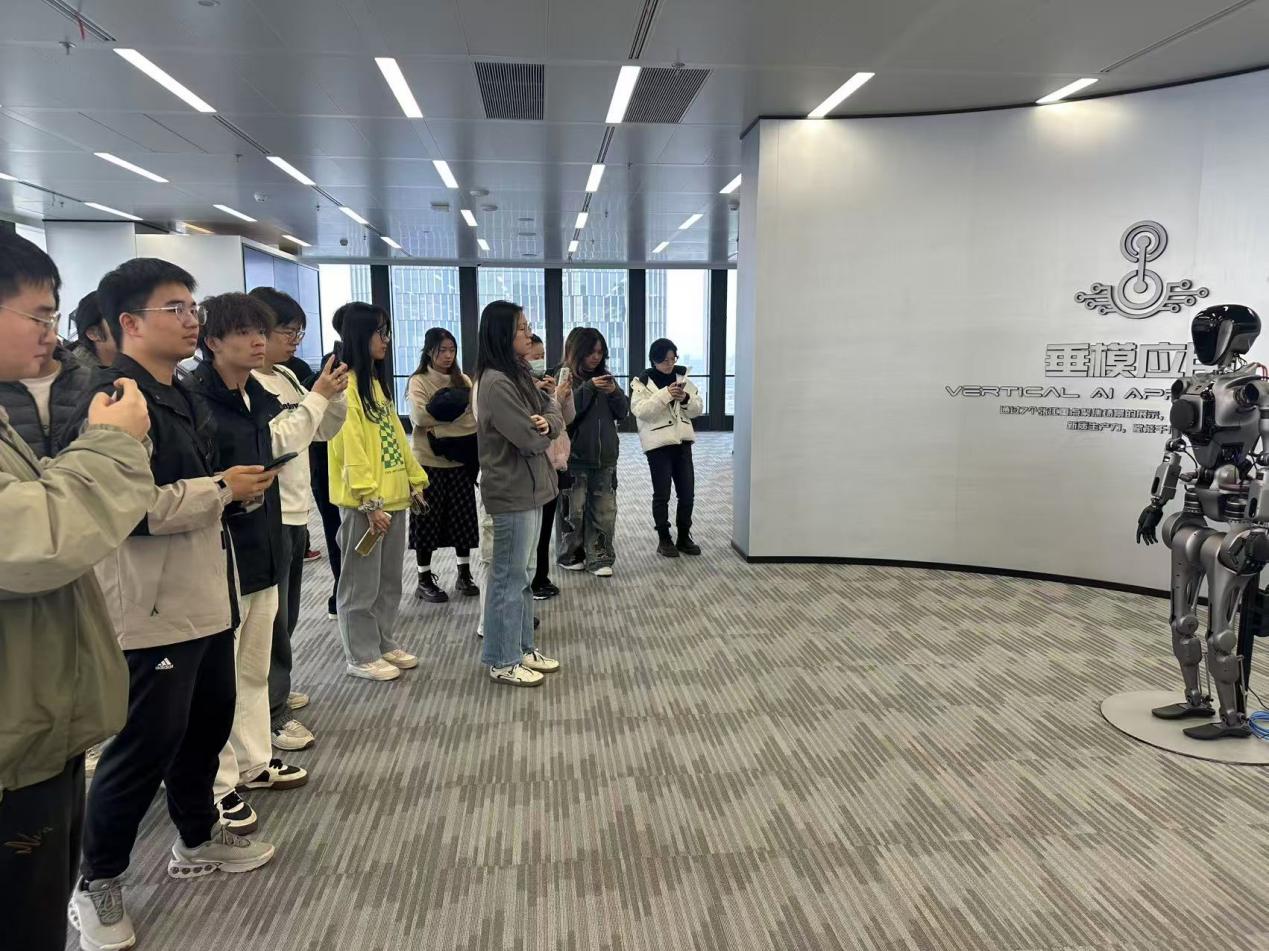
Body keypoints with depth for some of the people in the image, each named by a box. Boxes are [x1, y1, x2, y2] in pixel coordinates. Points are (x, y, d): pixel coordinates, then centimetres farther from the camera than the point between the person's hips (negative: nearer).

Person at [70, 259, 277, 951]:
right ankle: (95, 884, 24)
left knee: (208, 723, 20)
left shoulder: (183, 397, 14)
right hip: (154, 608, -9)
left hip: (204, 598, 9)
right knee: (146, 745, 3)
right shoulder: (117, 400, -17)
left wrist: (244, 483, 11)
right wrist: (221, 489, -17)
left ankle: (197, 840, 40)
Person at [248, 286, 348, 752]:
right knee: (272, 621, 1)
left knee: (286, 617, 19)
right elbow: (276, 443, -23)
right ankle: (273, 714, 12)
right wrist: (317, 396, -19)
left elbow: (325, 430, 15)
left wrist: (335, 393, -2)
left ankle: (275, 692, 34)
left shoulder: (287, 377, 10)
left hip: (296, 514, 9)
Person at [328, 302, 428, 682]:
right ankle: (361, 657, 14)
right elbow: (351, 448, -19)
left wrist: (415, 479, 14)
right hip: (365, 502, -9)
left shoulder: (377, 381, 14)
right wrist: (370, 500, -21)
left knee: (390, 579, 16)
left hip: (394, 495, 9)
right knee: (362, 583, 3)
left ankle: (386, 644, 28)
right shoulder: (345, 384, -13)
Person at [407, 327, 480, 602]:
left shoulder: (463, 381, 8)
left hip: (460, 460, 4)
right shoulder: (419, 381, -4)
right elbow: (420, 417, -18)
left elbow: (476, 417, -1)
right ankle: (425, 579, 16)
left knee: (463, 516, 9)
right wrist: (457, 414, -11)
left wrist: (437, 423, -16)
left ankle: (465, 574, 23)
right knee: (428, 519, 5)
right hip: (429, 461, -4)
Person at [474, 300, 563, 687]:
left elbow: (555, 413, 9)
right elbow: (529, 439, -22)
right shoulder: (495, 383, -19)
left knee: (523, 574, 16)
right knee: (509, 576, 1)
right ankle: (502, 661, 12)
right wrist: (542, 429, 0)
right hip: (512, 492, -9)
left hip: (530, 487, 9)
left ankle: (522, 647, 28)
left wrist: (546, 423, -14)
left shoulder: (520, 374, 11)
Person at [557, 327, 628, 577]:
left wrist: (614, 392, -10)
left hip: (605, 456, 4)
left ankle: (599, 558, 9)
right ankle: (571, 555, 18)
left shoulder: (606, 376, 12)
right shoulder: (566, 377, -2)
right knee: (574, 509, 2)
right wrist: (588, 387, -22)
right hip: (575, 455, -4)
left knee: (604, 510, 2)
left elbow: (623, 412, 9)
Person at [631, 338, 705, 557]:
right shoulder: (642, 382, -4)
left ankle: (684, 537, 21)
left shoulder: (682, 378, 9)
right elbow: (640, 410, -18)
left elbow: (698, 409, 9)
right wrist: (665, 394, -25)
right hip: (658, 443, -4)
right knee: (662, 494, 3)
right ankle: (664, 539, 15)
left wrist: (686, 398, -12)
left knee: (687, 492, 6)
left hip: (682, 441, 4)